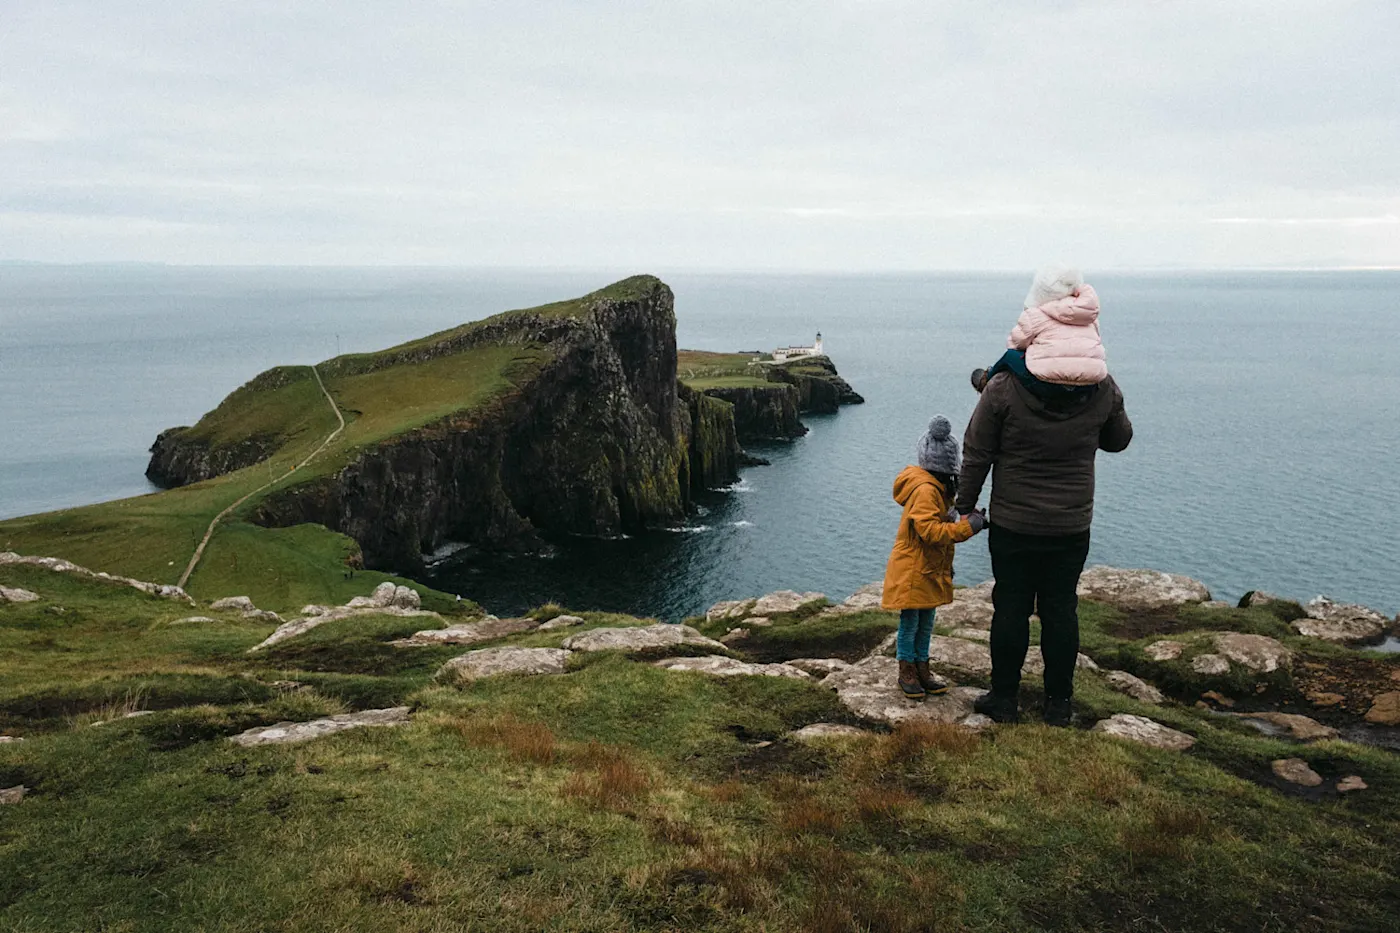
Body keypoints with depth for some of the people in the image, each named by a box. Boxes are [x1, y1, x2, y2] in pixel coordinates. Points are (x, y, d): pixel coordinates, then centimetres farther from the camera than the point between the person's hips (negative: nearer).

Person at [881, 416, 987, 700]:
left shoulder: (937, 488, 10)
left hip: (930, 570, 10)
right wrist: (966, 527, -30)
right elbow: (930, 531, -30)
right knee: (910, 623, 3)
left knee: (925, 623, 16)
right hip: (911, 571, -10)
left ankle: (922, 670, 27)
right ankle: (906, 673, 15)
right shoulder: (925, 490, -23)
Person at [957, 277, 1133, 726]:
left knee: (1011, 608, 9)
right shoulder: (1103, 388, -6)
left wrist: (965, 505, 6)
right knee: (1061, 609, 12)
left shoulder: (1004, 386, -15)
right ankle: (1059, 703, 22)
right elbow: (1119, 440, 12)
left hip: (1012, 524, -2)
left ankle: (1004, 698, 20)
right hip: (1072, 526, 2)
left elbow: (976, 454, -7)